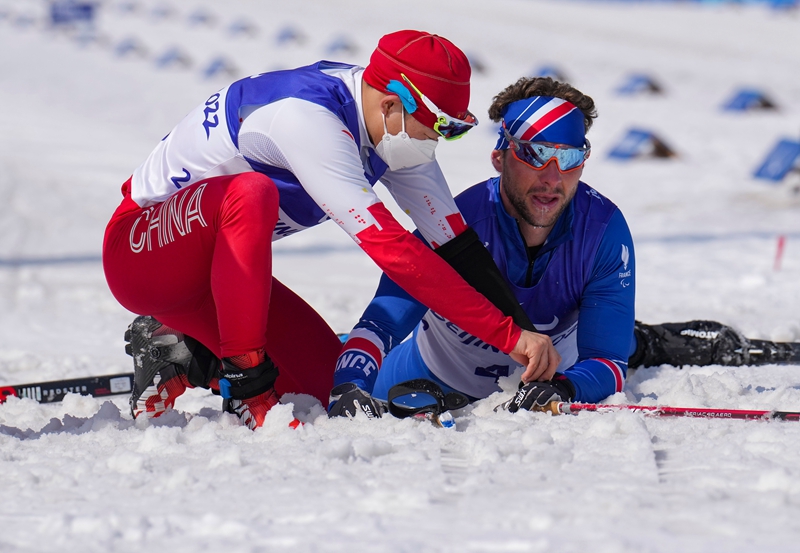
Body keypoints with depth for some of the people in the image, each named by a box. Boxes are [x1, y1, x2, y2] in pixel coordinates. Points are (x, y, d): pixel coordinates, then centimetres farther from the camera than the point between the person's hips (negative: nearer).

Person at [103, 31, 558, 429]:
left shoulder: (394, 129, -7)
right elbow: (391, 248, -39)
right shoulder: (306, 117, -33)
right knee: (251, 192, -38)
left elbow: (457, 246, -6)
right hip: (141, 250, -9)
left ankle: (178, 356, 14)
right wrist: (511, 335, -40)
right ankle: (246, 385, -27)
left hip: (219, 263, 9)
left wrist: (526, 342, -16)